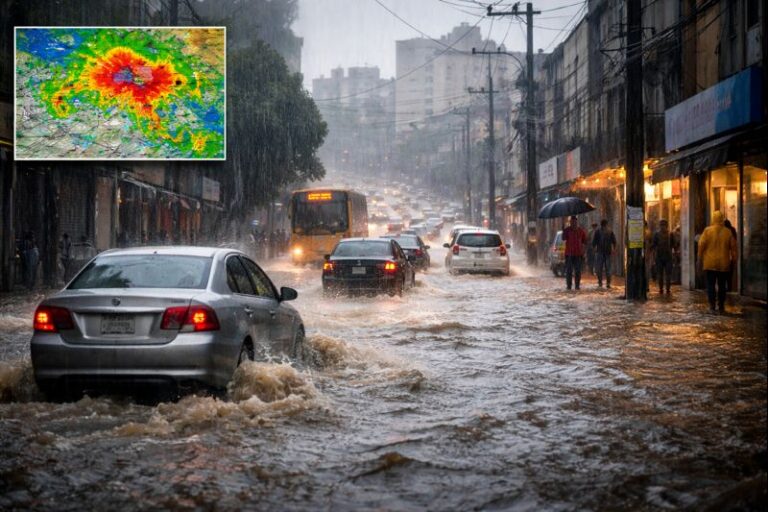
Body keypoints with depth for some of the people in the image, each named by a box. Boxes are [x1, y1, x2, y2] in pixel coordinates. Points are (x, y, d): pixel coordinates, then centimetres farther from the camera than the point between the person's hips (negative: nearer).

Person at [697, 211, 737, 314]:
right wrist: (733, 259, 15)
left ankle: (712, 306, -6)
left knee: (711, 284, 1)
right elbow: (733, 246, 4)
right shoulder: (728, 232, 0)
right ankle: (721, 306, 11)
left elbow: (701, 245, -6)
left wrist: (700, 259, 3)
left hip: (710, 263, -2)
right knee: (722, 285, 10)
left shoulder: (708, 230, -6)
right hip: (724, 263, 2)